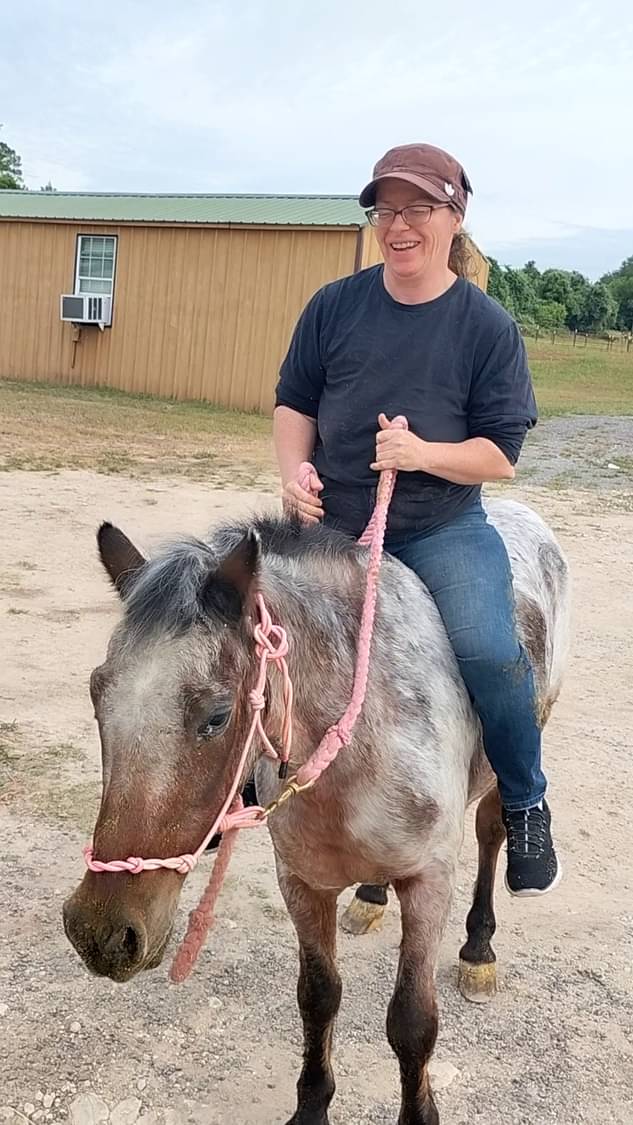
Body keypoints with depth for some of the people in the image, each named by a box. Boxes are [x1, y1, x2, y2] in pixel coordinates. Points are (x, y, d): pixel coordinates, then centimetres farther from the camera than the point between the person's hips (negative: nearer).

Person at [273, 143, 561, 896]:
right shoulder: (335, 306, -1)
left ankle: (525, 807, 0)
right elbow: (294, 404, 8)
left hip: (441, 530, -3)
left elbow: (501, 457, -5)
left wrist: (426, 453, -23)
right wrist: (294, 471, -12)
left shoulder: (486, 325, -5)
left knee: (489, 652, -28)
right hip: (330, 524, 3)